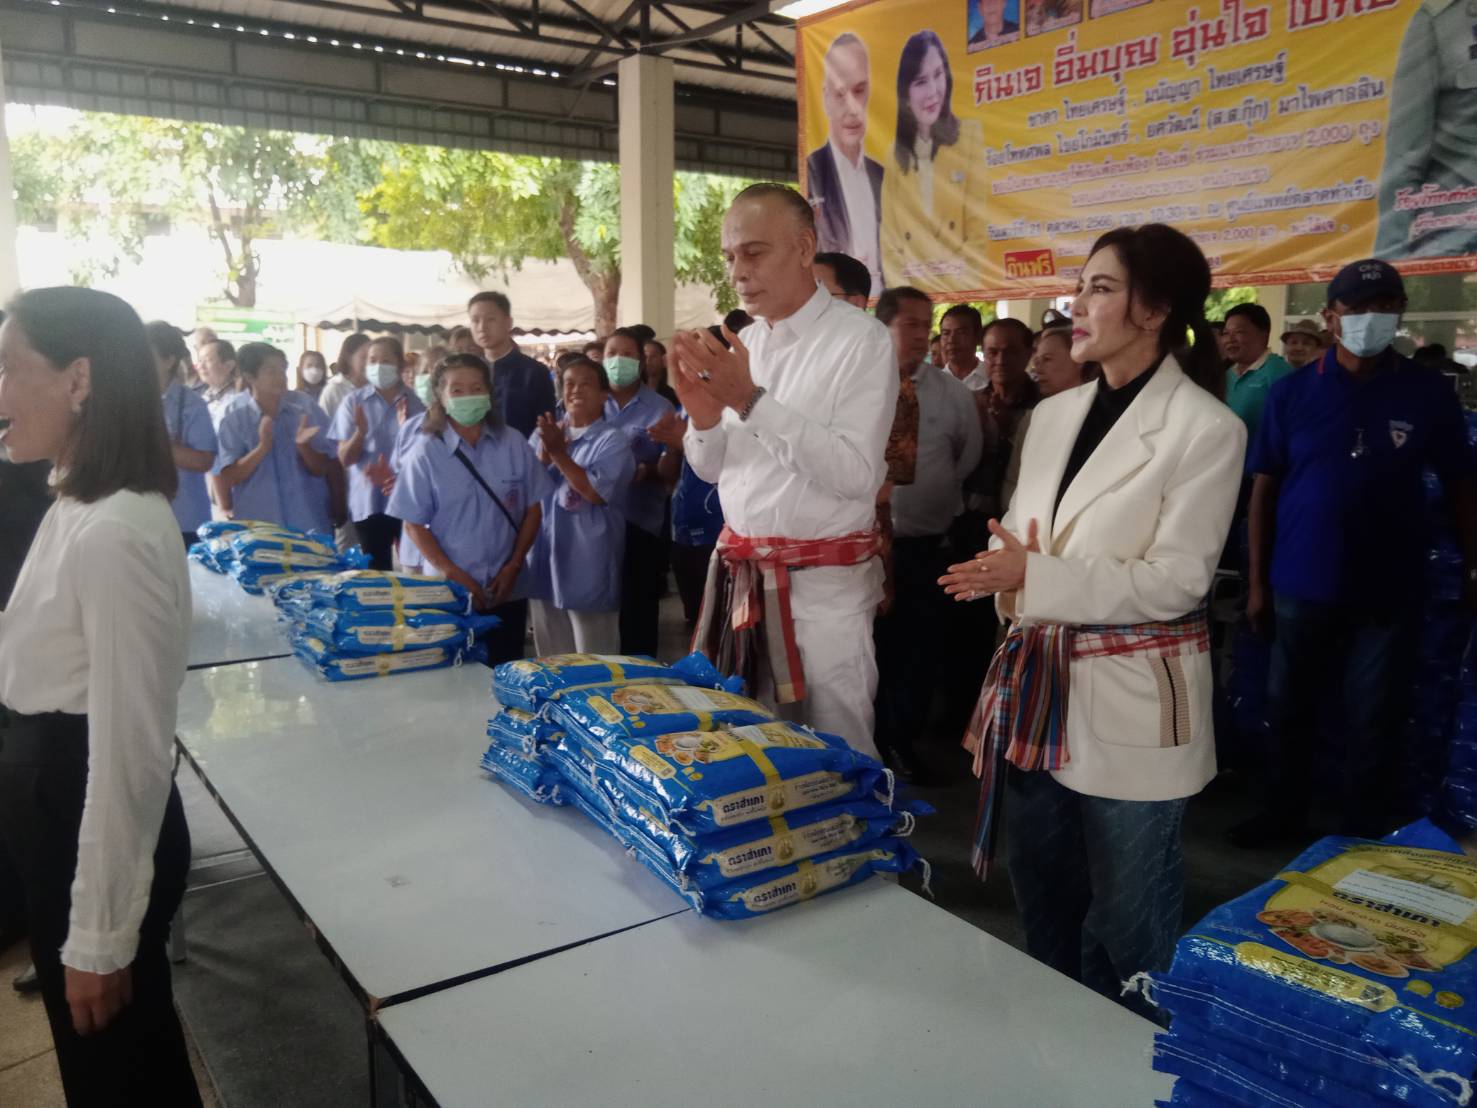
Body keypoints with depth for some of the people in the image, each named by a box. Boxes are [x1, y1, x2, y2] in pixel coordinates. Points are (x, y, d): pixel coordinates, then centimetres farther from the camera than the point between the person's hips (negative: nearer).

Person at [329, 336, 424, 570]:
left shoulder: (415, 404, 1)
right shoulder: (354, 402, -1)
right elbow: (344, 459, -4)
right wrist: (360, 432, -23)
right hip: (368, 503, 0)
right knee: (376, 572, 8)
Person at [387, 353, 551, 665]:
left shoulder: (513, 444, -2)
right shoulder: (426, 453, -6)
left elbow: (534, 509, 4)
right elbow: (414, 524, -4)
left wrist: (513, 566, -4)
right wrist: (452, 574, -12)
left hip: (507, 590, 1)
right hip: (448, 591, -1)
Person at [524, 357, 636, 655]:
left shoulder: (613, 440, -6)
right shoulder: (544, 433, 11)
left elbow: (596, 493, -17)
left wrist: (559, 453, -17)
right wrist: (544, 456, -12)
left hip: (587, 563, -5)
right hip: (544, 556, 5)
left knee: (593, 662, 1)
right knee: (549, 658, 16)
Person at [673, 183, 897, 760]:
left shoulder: (862, 339, -11)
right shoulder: (741, 343, 8)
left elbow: (858, 473, -21)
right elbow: (712, 468, 13)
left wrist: (752, 400, -24)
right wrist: (703, 416, -9)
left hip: (823, 583, -6)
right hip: (739, 577, 6)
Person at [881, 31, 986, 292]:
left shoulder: (971, 136, 4)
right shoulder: (891, 150, 7)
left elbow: (979, 231, 1)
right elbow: (888, 241, 4)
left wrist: (961, 287, -14)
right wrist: (905, 296, -13)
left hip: (960, 290, 0)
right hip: (908, 295, 0)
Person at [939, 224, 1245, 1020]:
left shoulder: (1207, 430, -11)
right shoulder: (1053, 415, 9)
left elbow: (1177, 579, -17)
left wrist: (1038, 579, -25)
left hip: (1132, 701, -6)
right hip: (1040, 685, 6)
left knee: (1126, 921, 8)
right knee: (1042, 895, 20)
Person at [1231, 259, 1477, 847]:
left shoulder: (1428, 392, -2)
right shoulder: (1292, 391, -3)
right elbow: (1264, 489, -1)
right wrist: (1258, 582, -1)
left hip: (1389, 591, 0)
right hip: (1302, 586, 1)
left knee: (1374, 722, 11)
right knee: (1289, 709, 14)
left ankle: (1365, 836, 29)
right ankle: (1283, 814, 34)